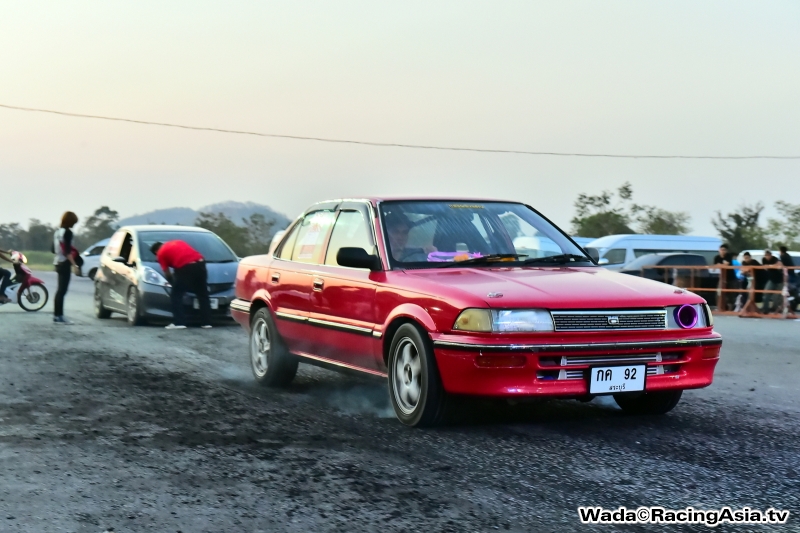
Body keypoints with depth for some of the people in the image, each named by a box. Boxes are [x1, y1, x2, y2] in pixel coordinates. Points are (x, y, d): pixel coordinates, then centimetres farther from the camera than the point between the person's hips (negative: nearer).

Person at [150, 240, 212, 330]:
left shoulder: (161, 253, 14)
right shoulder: (178, 242, 30)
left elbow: (167, 274, 16)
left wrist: (172, 282, 34)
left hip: (185, 267, -6)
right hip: (200, 263, 6)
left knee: (176, 295, 9)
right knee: (203, 295, 15)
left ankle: (179, 323, 3)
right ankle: (206, 323, 17)